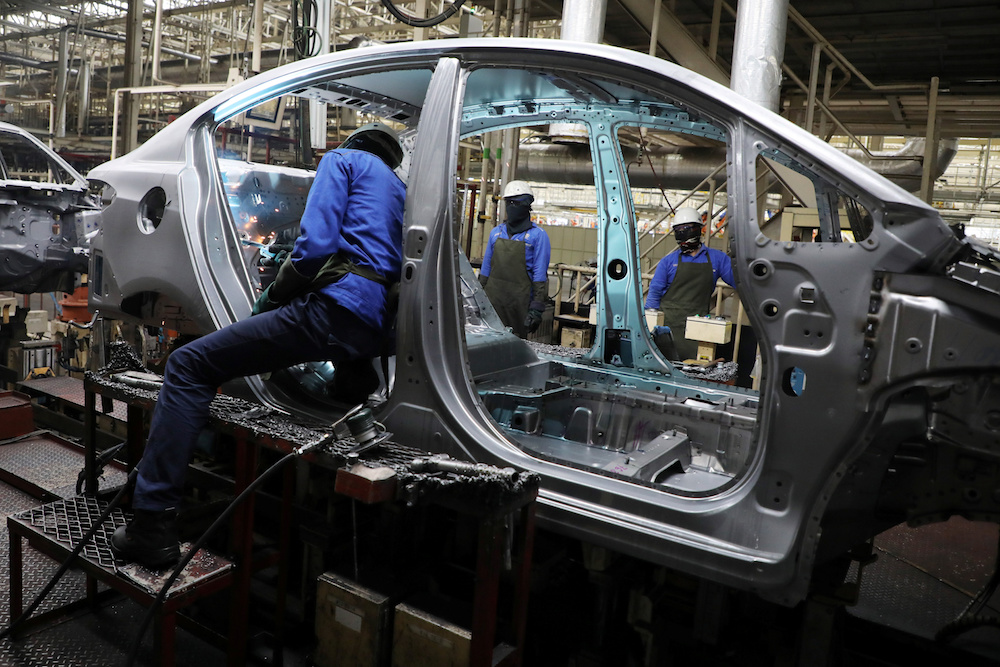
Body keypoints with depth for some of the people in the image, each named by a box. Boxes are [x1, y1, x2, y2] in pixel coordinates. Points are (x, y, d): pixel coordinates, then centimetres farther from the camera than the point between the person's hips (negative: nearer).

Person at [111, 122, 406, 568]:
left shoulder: (344, 159, 12)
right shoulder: (400, 190, 33)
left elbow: (316, 242, -6)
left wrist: (272, 297, 6)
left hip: (334, 307, -8)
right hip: (374, 334, 8)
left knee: (189, 365, -3)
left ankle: (153, 525, -9)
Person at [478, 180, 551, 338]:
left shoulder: (538, 235, -2)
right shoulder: (496, 232, 13)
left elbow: (540, 274, -7)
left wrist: (536, 307, -13)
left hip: (519, 303, -4)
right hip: (492, 299, 4)